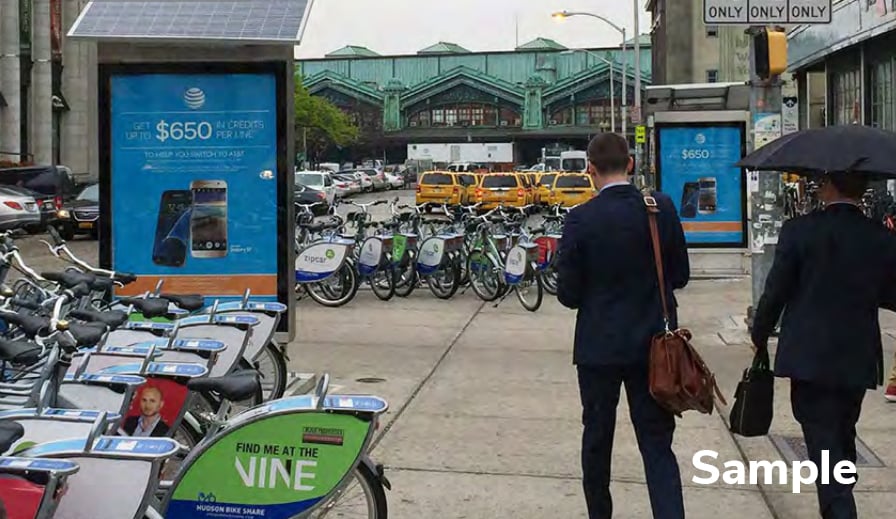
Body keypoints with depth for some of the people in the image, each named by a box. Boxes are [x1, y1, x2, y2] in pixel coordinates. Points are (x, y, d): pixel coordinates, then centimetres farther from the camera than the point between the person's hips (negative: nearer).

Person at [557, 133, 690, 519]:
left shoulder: (580, 220, -12)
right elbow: (679, 275, 3)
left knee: (597, 437, 15)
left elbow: (568, 294, -9)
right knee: (657, 443, 5)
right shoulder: (663, 208, -5)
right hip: (651, 343, 2)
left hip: (599, 345, -2)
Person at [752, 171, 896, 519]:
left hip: (810, 357, -4)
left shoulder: (798, 231, -11)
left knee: (824, 444, -1)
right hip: (859, 360, 4)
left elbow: (775, 292, -8)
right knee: (843, 439, 21)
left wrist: (760, 336, 7)